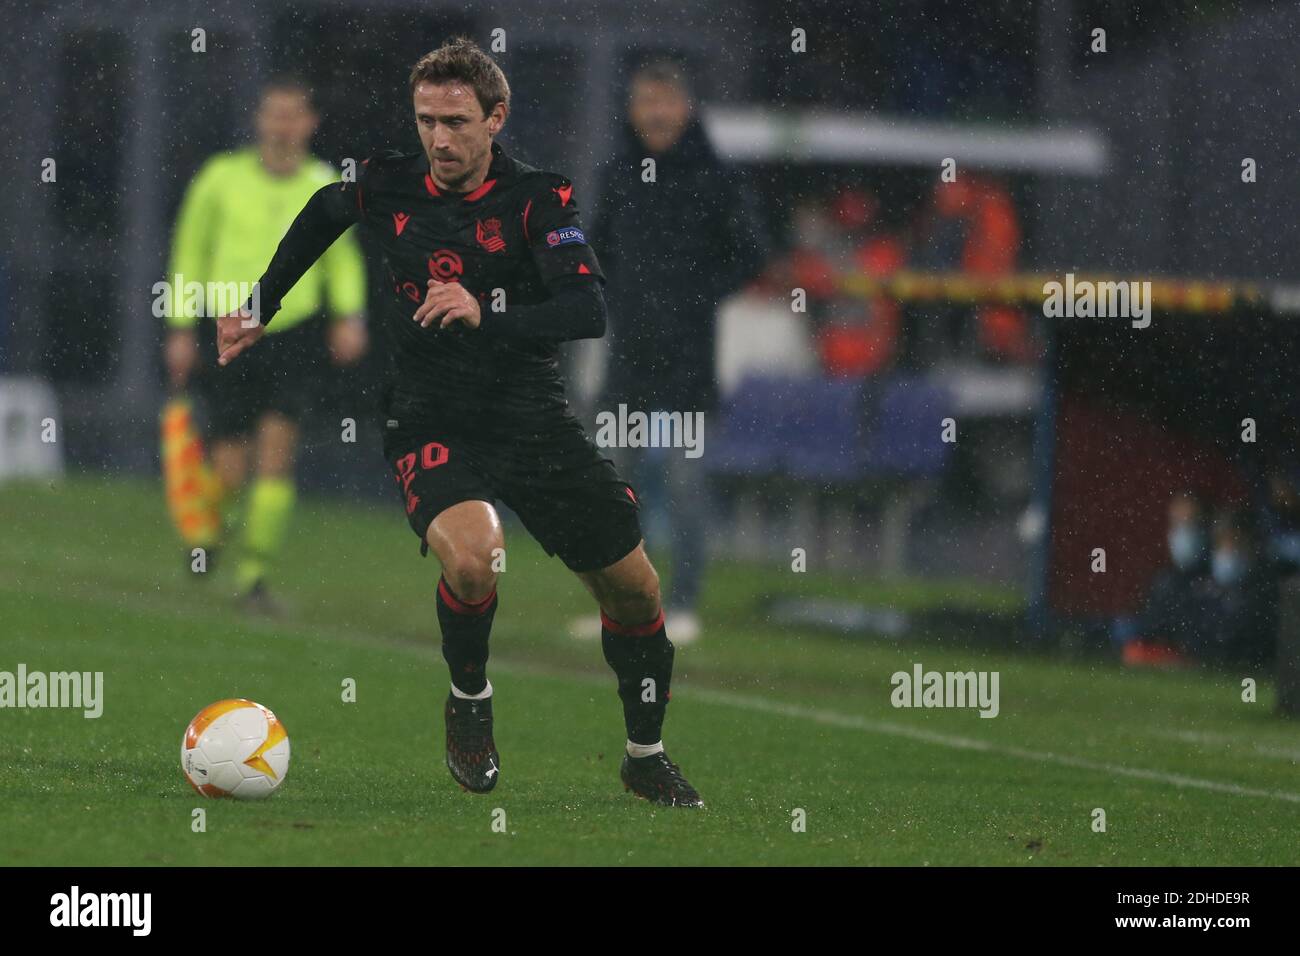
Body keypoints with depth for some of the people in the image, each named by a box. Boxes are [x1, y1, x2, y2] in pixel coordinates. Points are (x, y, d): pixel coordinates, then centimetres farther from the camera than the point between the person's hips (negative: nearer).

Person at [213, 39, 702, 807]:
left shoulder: (540, 198, -11)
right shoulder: (390, 186, -3)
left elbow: (589, 313, -24)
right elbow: (322, 214, 21)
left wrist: (487, 317, -38)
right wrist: (260, 309, 24)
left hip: (537, 421, 1)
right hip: (432, 423, -1)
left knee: (634, 591, 6)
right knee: (472, 560, -31)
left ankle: (647, 757, 31)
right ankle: (469, 700, -1)